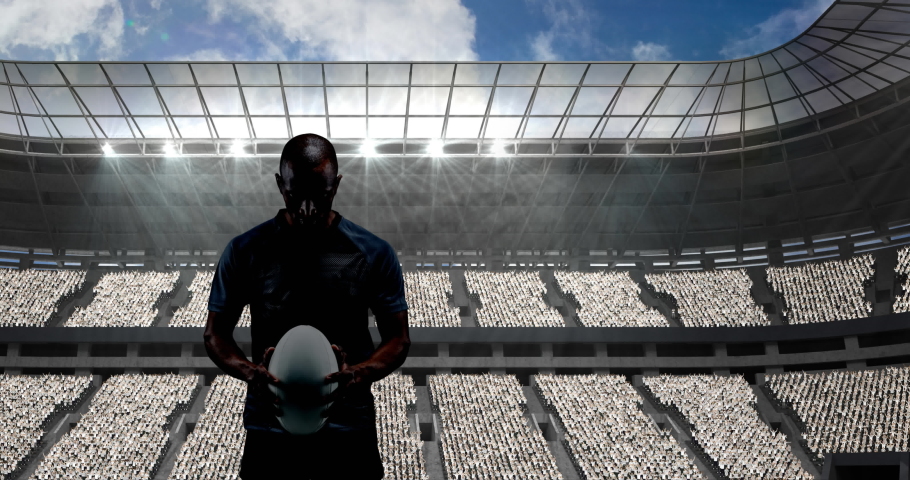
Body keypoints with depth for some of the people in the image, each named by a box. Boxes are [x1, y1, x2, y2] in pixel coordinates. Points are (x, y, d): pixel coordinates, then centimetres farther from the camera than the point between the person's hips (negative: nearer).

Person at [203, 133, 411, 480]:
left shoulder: (374, 254, -5)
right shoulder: (245, 251, -4)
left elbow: (398, 338, -1)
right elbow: (216, 334, 2)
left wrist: (358, 374, -22)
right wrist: (251, 372, -19)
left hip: (348, 434, 0)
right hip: (269, 433, 1)